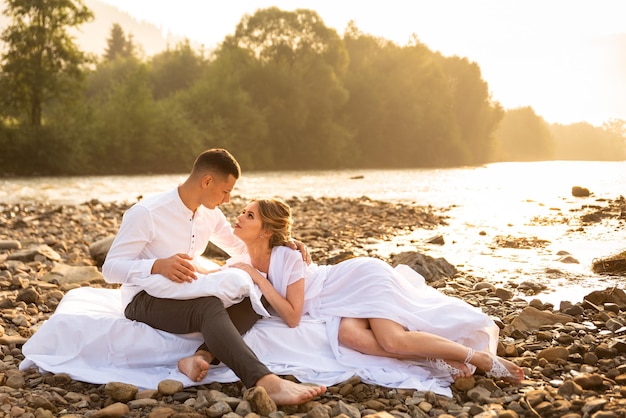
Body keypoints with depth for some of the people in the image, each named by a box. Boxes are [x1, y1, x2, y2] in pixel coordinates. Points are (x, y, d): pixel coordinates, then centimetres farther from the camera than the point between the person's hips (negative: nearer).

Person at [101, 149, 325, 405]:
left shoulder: (210, 214, 5)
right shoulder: (145, 213, -16)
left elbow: (243, 248, 19)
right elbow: (110, 269, -17)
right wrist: (158, 265, -35)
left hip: (184, 297, 8)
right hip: (145, 300, -7)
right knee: (209, 306, -37)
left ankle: (202, 356, -32)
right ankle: (266, 382, -55)